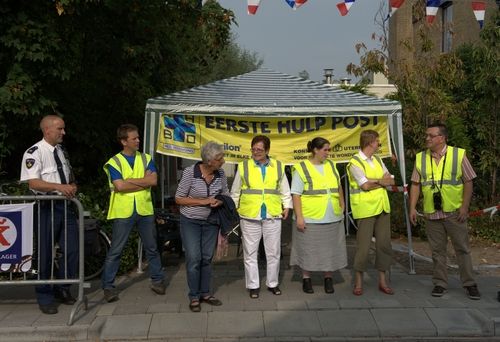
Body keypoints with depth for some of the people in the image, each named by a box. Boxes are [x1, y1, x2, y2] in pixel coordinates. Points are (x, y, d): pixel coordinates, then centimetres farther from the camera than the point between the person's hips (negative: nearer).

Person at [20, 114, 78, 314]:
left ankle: (62, 289, 25)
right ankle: (45, 297, 18)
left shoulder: (62, 151, 14)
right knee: (45, 254, 3)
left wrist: (72, 187, 1)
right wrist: (60, 187, -27)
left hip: (65, 205, 7)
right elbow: (33, 183, -18)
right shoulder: (34, 153, -9)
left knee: (72, 250, 6)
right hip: (46, 207, -6)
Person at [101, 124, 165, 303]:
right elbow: (120, 186, -17)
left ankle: (157, 280, 27)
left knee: (152, 248, 13)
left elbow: (153, 180, -7)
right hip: (123, 212, -3)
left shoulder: (146, 159, 7)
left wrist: (129, 181, -12)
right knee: (115, 250, 2)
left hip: (145, 210, 3)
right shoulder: (114, 162, -3)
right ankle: (108, 286, 12)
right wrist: (143, 182, -10)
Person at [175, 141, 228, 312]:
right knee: (194, 258, -5)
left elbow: (226, 195, 9)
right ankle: (194, 296, 8)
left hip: (210, 222, 4)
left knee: (207, 258, 9)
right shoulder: (190, 172, -17)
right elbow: (178, 199, -12)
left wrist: (220, 201, -15)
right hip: (190, 221, -4)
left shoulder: (221, 174, -5)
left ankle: (205, 293, 22)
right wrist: (203, 202, -21)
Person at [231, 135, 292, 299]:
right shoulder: (243, 166, 3)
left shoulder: (278, 166, 7)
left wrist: (287, 206, 6)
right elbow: (235, 192, 10)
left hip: (273, 216, 1)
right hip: (249, 217, -1)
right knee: (250, 253, 5)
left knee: (273, 252, 9)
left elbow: (285, 190, 14)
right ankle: (253, 285, 17)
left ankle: (273, 283, 24)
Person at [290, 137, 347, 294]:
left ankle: (328, 279, 23)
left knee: (330, 249, 9)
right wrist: (299, 217, -15)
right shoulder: (301, 168, -6)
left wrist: (342, 207, 14)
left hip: (332, 218, 5)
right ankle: (306, 279, 20)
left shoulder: (331, 166, 10)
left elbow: (339, 188, 20)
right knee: (308, 250, 5)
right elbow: (296, 195, -10)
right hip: (310, 219, -5)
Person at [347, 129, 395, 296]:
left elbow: (391, 180, 6)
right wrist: (382, 181, -3)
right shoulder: (355, 162, -9)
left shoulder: (377, 160, 14)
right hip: (366, 209, -7)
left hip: (382, 207, 7)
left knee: (384, 244, 8)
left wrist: (374, 181, -10)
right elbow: (366, 185, -18)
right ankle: (358, 282, 11)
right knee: (363, 246, -3)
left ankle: (382, 280, 19)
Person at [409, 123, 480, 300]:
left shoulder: (459, 154, -4)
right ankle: (440, 283, 21)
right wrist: (412, 207, 0)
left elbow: (468, 182, -2)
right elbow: (415, 184, 6)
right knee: (437, 250, 10)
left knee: (462, 248, 6)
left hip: (455, 212, -2)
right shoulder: (420, 158, 3)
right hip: (431, 213, 2)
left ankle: (469, 284, 18)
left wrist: (465, 207, -8)